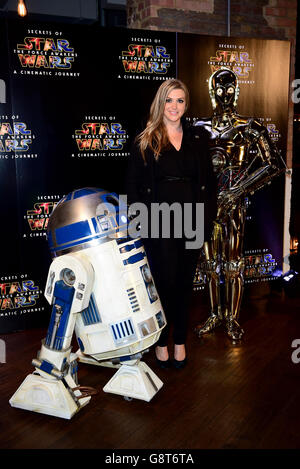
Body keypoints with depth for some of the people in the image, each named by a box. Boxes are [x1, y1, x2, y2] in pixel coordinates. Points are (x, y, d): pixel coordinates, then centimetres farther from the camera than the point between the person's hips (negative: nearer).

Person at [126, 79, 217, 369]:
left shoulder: (198, 140, 9)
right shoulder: (145, 142, 1)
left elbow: (209, 181, 11)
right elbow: (132, 185, 1)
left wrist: (208, 219, 3)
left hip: (191, 223, 3)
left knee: (184, 283, 11)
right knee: (164, 282, 1)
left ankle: (180, 341, 26)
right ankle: (161, 342, 20)